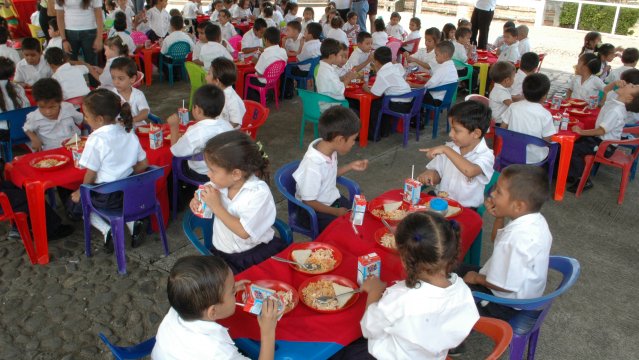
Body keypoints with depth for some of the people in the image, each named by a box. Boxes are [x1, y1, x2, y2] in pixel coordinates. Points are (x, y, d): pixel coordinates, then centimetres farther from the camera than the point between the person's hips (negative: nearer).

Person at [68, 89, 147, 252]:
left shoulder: (96, 140, -19)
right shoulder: (129, 133, -1)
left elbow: (91, 174, -14)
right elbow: (143, 165, 5)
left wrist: (80, 193, 3)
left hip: (105, 197, -6)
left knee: (74, 202, 23)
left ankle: (107, 230, -1)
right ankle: (132, 223, 8)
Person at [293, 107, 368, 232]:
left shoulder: (328, 149, -10)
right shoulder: (314, 165, -32)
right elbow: (308, 201, -22)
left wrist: (350, 166, 3)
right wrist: (336, 212, -15)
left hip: (332, 199, 8)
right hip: (314, 211, -7)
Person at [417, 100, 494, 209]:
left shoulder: (485, 155, -9)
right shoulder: (450, 148, 6)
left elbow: (470, 171, -31)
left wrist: (446, 150, -27)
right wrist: (430, 174, -11)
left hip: (465, 209, -4)